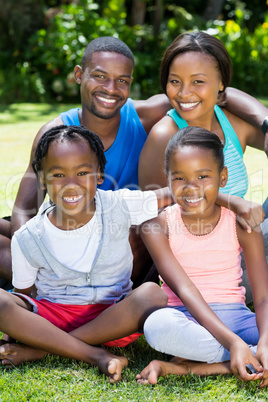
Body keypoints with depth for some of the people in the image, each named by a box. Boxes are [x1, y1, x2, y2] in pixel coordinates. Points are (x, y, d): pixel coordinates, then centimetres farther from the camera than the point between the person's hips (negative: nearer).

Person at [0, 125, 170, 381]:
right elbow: (23, 294, 3)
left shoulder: (118, 206, -6)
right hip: (52, 317, 0)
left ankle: (41, 348, -25)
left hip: (112, 319, 1)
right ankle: (96, 356, -30)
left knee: (152, 294, -30)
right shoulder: (27, 239, -6)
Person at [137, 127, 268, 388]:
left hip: (234, 316, 3)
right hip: (185, 318, -2)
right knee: (157, 325, -38)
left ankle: (187, 367, -25)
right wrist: (233, 342, -30)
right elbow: (184, 289, -16)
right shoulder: (158, 226, -4)